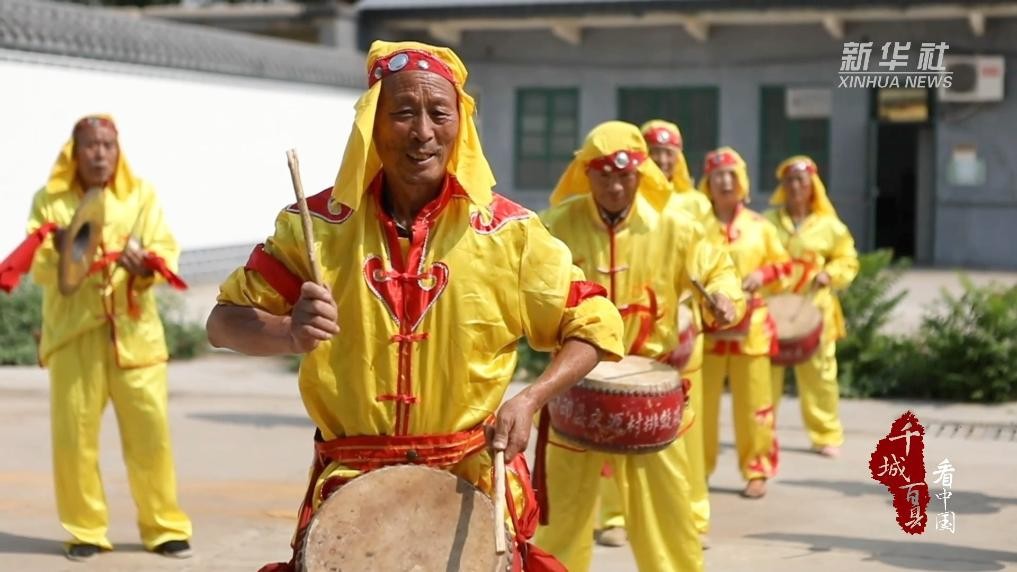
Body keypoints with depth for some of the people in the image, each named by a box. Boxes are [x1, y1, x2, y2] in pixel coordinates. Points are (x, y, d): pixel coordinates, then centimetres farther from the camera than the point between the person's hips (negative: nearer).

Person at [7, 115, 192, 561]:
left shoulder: (141, 195, 10)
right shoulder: (49, 200, 7)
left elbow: (166, 250, 0)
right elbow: (39, 269, 0)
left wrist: (144, 265, -22)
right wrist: (60, 253, -21)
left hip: (134, 332, 0)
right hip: (72, 332, 0)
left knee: (151, 431, -3)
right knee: (73, 433, -3)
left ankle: (164, 526, 9)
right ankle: (85, 530, 9)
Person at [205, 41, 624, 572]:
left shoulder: (507, 231, -5)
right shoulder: (320, 223, -3)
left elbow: (594, 324, 2)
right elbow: (224, 322, 1)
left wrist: (529, 399, -15)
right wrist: (290, 333, -21)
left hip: (474, 482, 0)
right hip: (348, 483, 0)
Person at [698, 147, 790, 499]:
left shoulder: (760, 226, 8)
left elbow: (784, 266, 12)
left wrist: (762, 275, -7)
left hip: (750, 326, 1)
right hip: (705, 325, -1)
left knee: (753, 402, 3)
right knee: (700, 402, 2)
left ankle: (756, 471, 13)